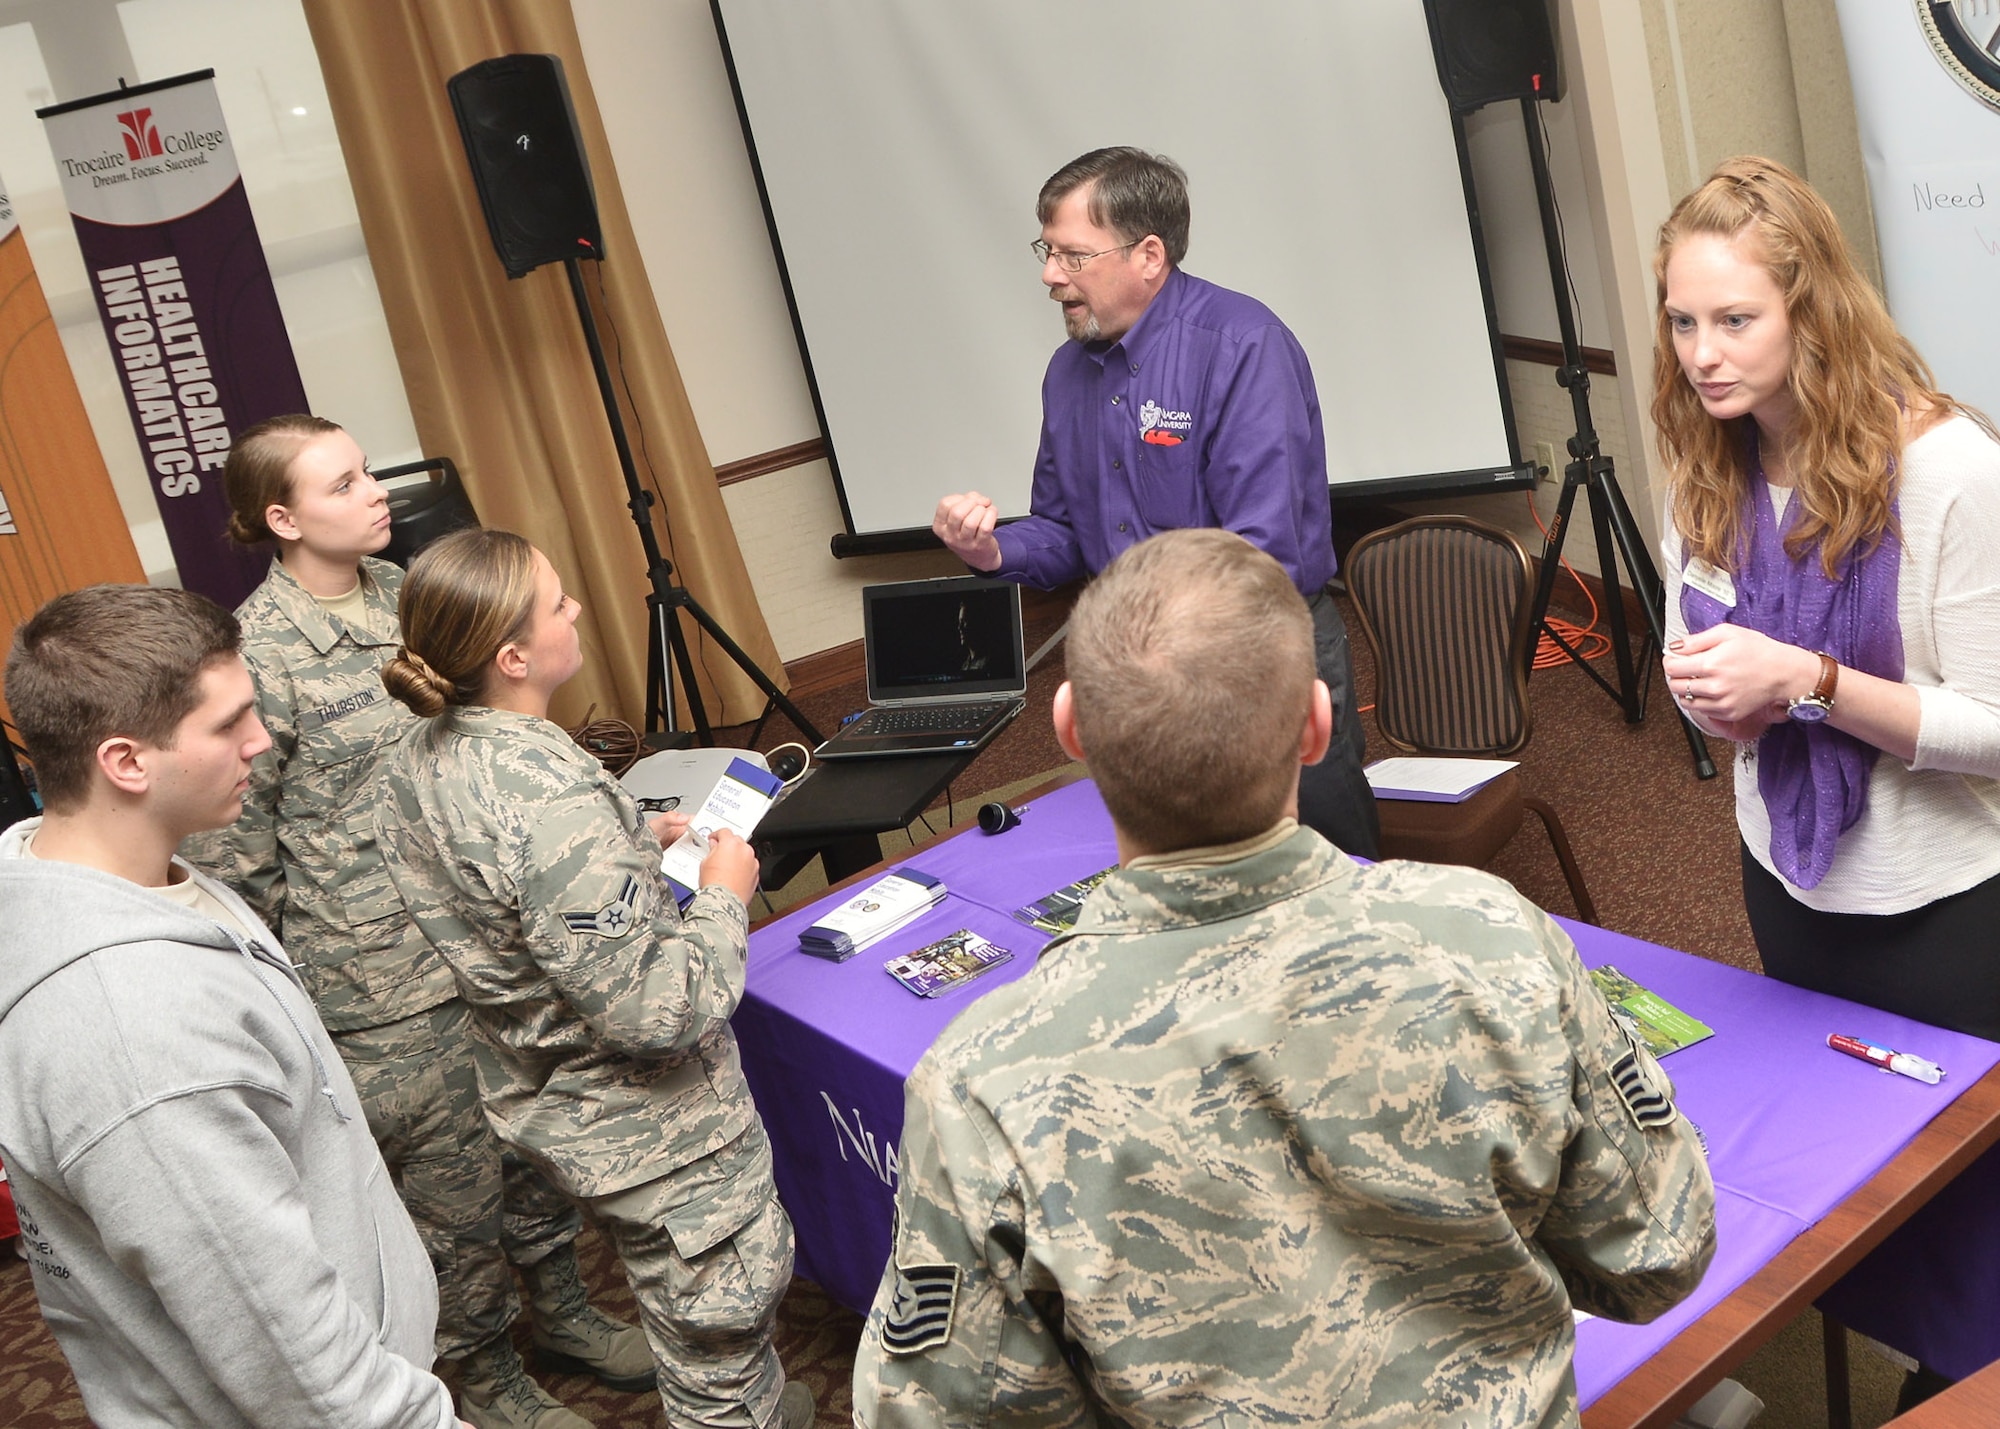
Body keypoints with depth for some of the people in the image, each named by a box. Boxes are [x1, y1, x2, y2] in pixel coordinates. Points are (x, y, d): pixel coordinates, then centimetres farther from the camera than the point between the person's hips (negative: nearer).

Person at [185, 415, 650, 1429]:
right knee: (451, 1189, 10)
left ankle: (560, 1312, 44)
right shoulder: (259, 654, -18)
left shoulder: (403, 592, 4)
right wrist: (308, 968, -7)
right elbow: (230, 850, -12)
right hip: (388, 985, -6)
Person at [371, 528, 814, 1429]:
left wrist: (635, 846, 9)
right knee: (722, 1336, 11)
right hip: (651, 1128, -10)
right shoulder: (554, 803, -34)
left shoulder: (416, 763, -5)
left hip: (542, 1106, 10)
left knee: (683, 1320, 30)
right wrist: (724, 898, -16)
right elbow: (653, 1011, -30)